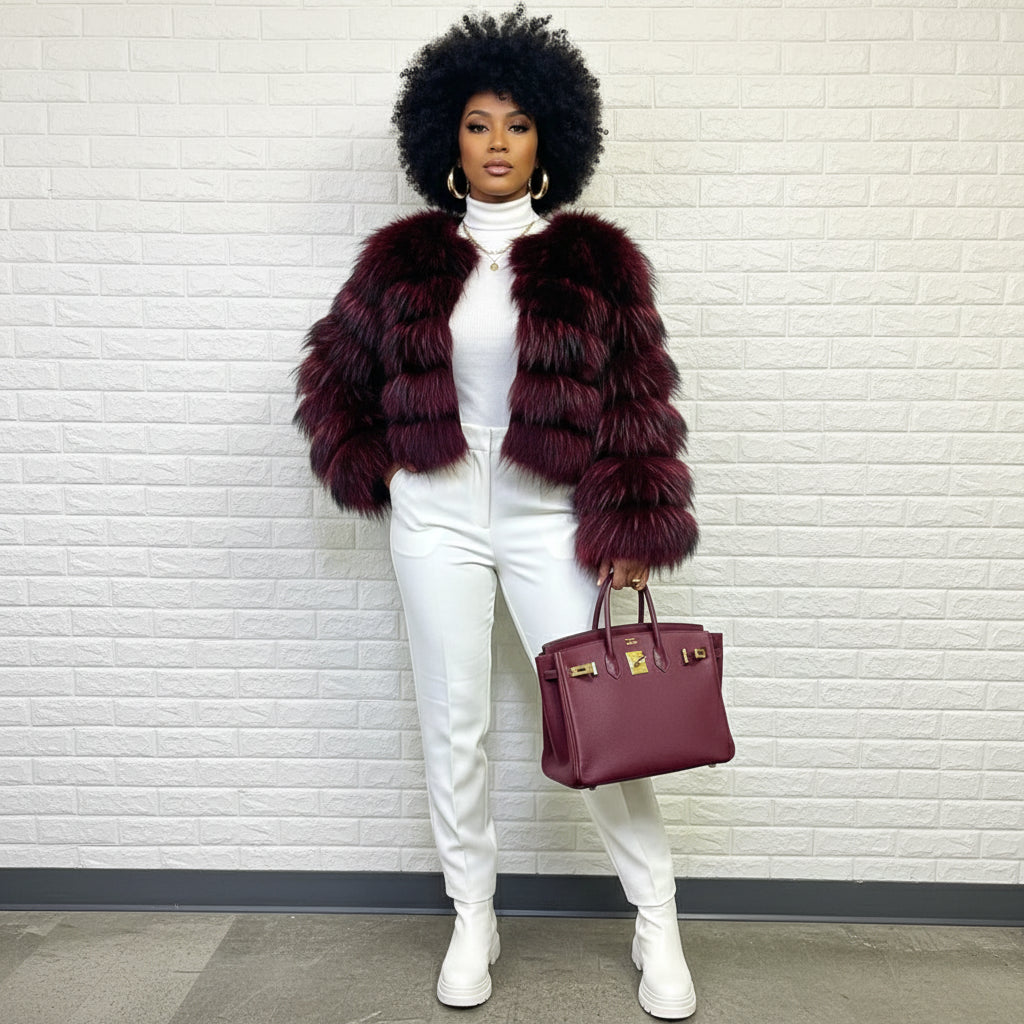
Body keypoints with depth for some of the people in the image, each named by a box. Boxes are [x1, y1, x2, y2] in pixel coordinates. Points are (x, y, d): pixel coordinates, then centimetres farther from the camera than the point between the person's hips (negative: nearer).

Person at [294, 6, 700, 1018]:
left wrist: (632, 531, -8)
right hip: (437, 518, 2)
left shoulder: (596, 260, -1)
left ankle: (657, 924, 24)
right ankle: (472, 920, 30)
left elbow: (638, 403, -3)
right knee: (453, 726, 9)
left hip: (549, 519, -1)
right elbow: (334, 370, 15)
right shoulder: (403, 259, 4)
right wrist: (372, 471, 6)